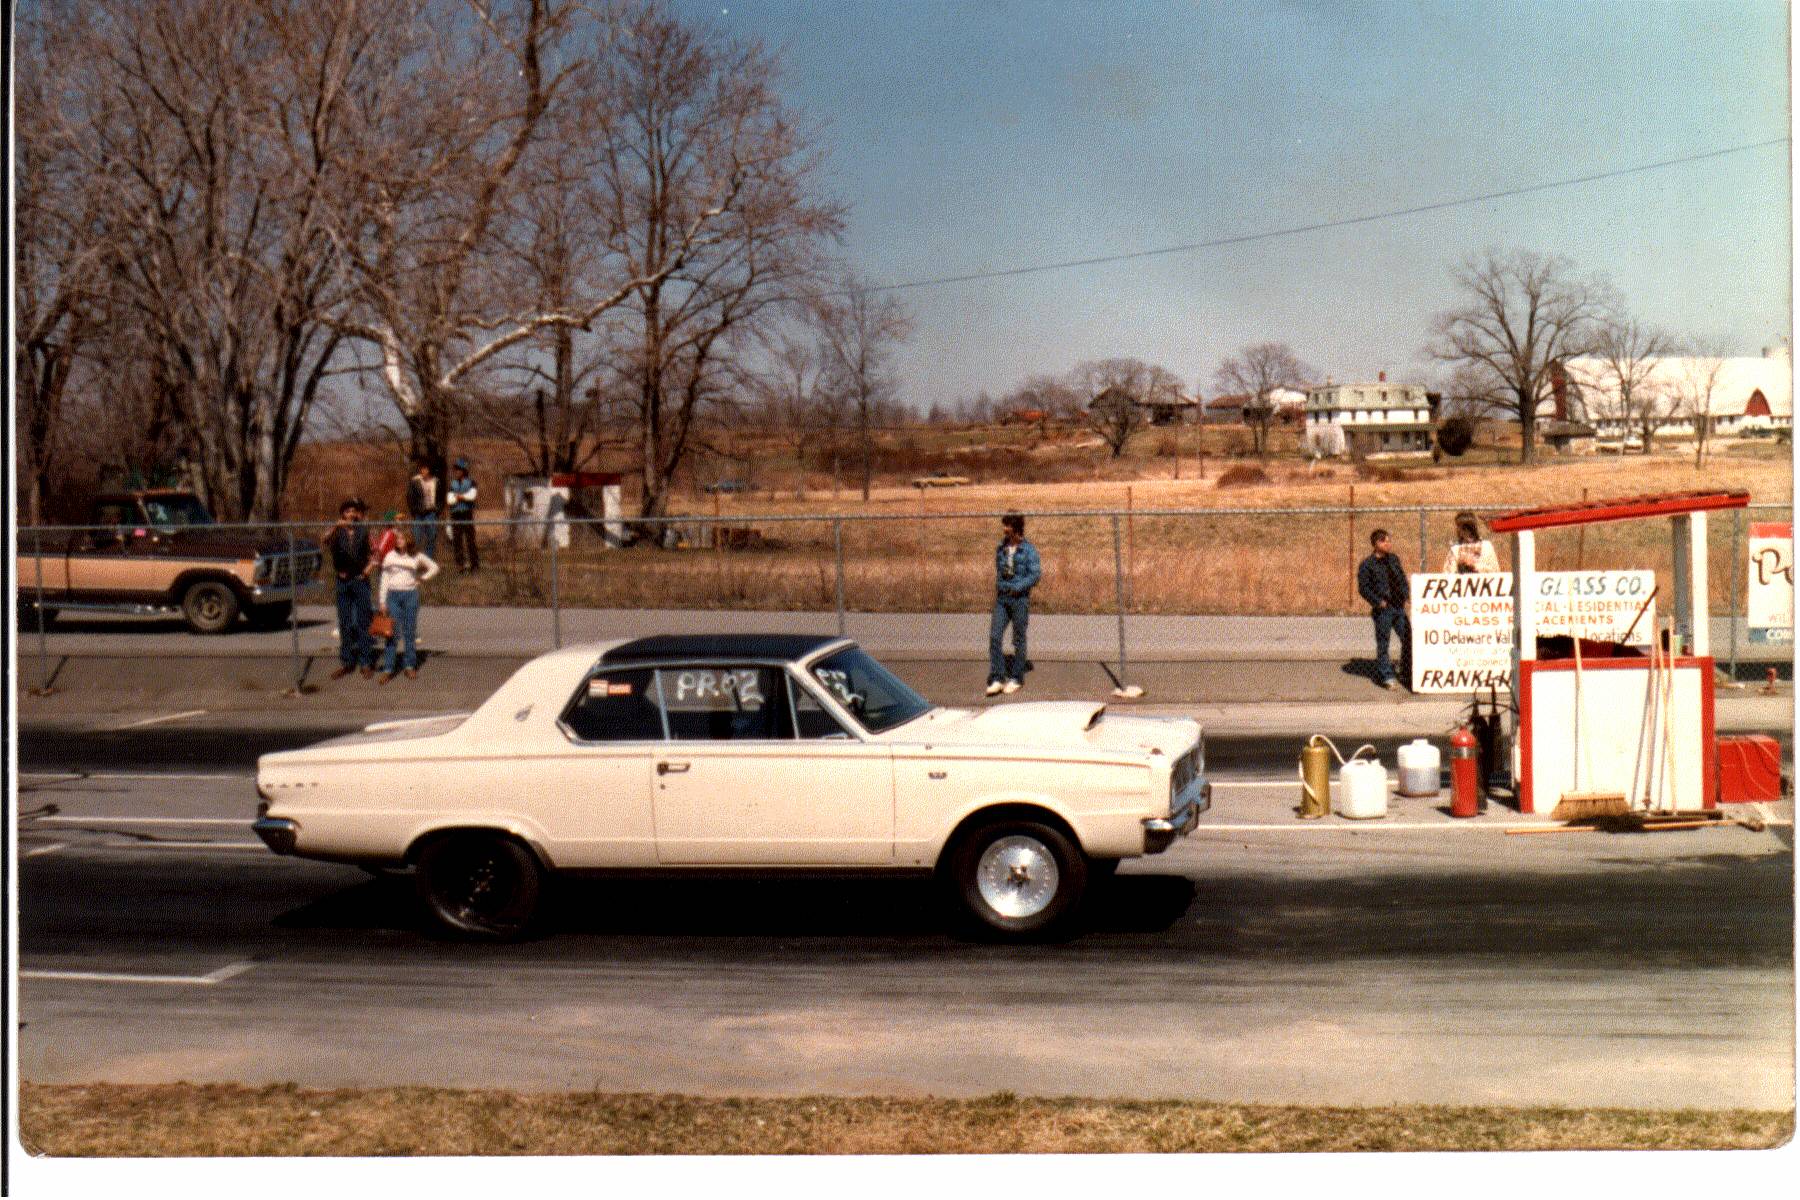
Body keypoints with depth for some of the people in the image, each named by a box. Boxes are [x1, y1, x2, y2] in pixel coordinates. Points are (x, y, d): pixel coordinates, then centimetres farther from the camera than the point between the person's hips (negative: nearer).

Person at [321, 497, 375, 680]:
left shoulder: (364, 532, 1)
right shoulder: (338, 532, 1)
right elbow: (323, 544, -17)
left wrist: (368, 567, -4)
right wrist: (335, 527, -31)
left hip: (361, 581, -1)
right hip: (343, 581, 1)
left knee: (363, 622, 0)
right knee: (344, 623, 6)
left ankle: (366, 663, 4)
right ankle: (346, 662, 12)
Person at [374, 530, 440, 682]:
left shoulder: (417, 557, 2)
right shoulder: (390, 556, 2)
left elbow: (434, 567, 15)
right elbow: (385, 578, 3)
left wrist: (422, 578, 3)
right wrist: (382, 600, -1)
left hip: (411, 595, 0)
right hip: (393, 595, 0)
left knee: (410, 632, 5)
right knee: (392, 633, -5)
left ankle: (410, 666, 15)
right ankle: (387, 669, -5)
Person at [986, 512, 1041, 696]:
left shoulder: (1028, 550, -6)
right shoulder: (1001, 548, 9)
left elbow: (1036, 574, -11)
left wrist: (1018, 587, -19)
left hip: (1020, 598, -4)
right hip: (1002, 598, 4)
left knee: (1018, 640, 4)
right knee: (994, 636, -8)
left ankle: (1016, 678, 15)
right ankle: (997, 679, -6)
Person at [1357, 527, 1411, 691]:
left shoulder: (1394, 559, 12)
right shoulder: (1366, 565, -6)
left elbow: (1402, 579, 22)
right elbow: (1363, 587, -8)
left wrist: (1406, 596, 8)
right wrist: (1378, 602, -15)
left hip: (1399, 606, 6)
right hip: (1383, 610, -6)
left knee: (1408, 638, 7)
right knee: (1383, 643, -1)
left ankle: (1407, 671, 22)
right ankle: (1388, 677, 6)